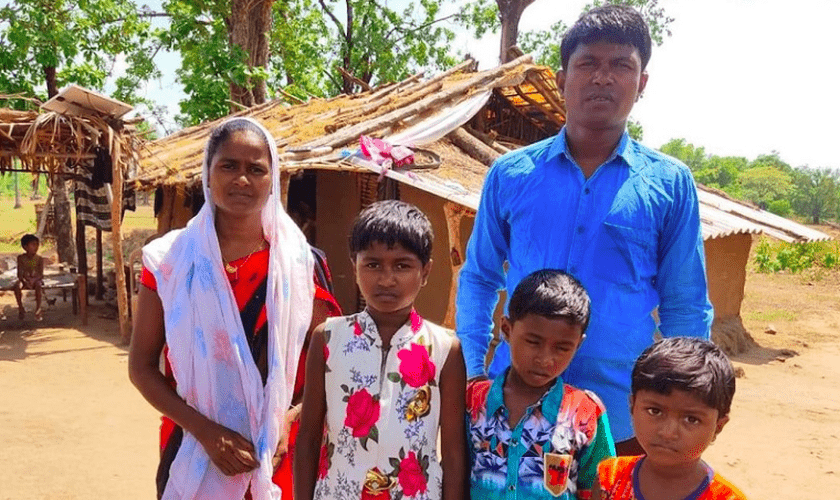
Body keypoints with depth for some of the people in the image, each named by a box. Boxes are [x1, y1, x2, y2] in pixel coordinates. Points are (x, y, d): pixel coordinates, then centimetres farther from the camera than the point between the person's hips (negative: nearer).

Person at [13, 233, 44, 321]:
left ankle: (38, 309, -25)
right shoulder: (21, 258, -3)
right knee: (17, 285, -31)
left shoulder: (39, 259, -6)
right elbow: (19, 273, -7)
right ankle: (21, 309, -13)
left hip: (36, 279, -1)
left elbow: (41, 274, -11)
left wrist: (33, 280, -29)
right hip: (24, 280, 1)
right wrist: (24, 281, -25)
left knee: (38, 285, -36)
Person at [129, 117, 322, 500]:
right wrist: (205, 431, -14)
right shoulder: (170, 257, -5)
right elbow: (141, 366, -4)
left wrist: (288, 422, -14)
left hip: (277, 453, 1)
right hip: (194, 450, 0)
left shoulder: (299, 260, -4)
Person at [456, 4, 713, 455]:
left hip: (622, 416, 0)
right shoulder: (510, 175, 1)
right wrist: (474, 372, 0)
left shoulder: (670, 184, -1)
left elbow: (685, 308, 4)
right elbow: (478, 279, 8)